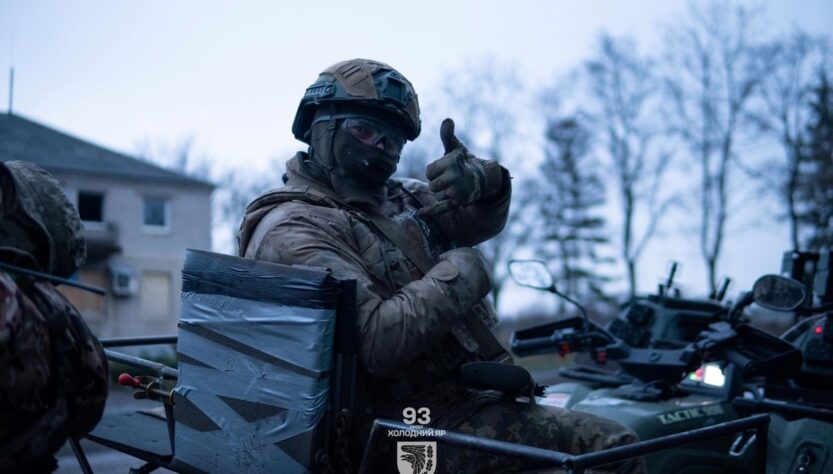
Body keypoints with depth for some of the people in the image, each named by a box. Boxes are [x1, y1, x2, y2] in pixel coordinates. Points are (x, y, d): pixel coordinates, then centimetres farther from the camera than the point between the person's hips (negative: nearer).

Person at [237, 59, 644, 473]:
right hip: (416, 426, -9)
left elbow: (481, 220, 10)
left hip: (469, 398, 9)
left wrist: (483, 178, -13)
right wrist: (461, 273, -15)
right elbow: (377, 343, -26)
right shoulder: (292, 231, -13)